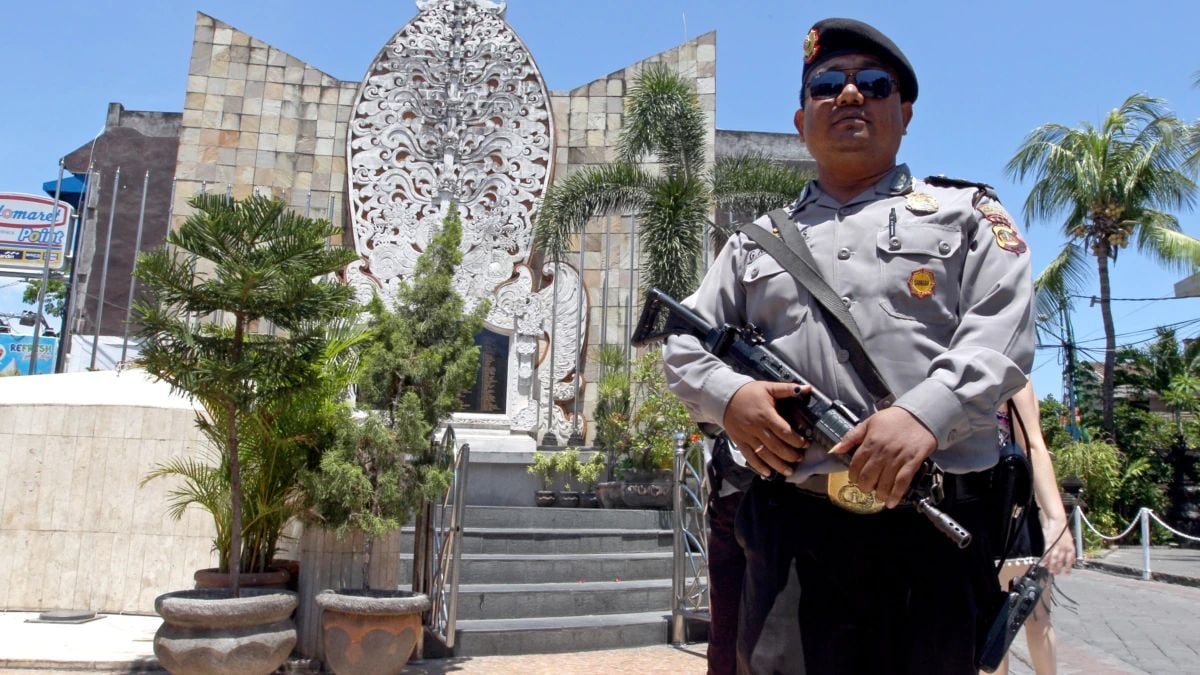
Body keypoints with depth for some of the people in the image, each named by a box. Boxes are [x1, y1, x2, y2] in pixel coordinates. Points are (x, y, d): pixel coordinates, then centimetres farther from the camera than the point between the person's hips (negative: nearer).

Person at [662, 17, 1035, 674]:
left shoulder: (965, 214, 12)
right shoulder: (755, 242, 19)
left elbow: (1000, 335, -2)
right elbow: (684, 343, 15)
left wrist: (924, 411, -20)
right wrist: (728, 394, -8)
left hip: (937, 523, -1)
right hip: (791, 529, 2)